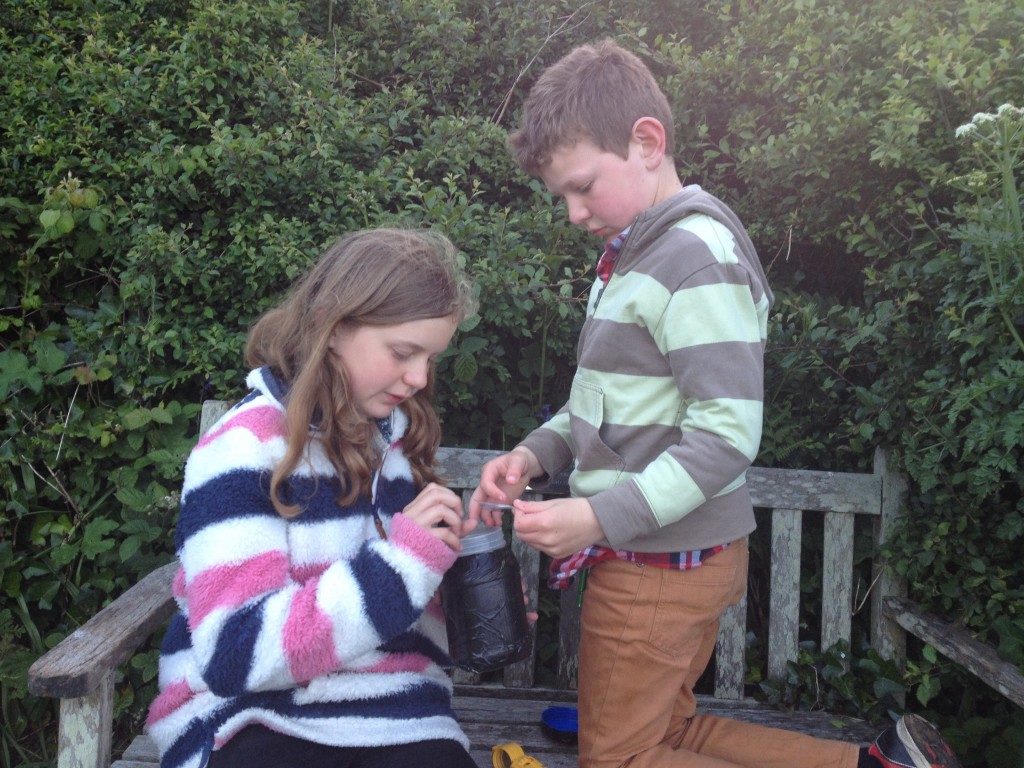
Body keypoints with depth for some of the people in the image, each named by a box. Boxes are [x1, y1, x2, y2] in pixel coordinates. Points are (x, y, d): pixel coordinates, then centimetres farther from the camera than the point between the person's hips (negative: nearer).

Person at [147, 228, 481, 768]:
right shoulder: (246, 448, -9)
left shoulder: (399, 437, 11)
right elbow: (235, 654, -17)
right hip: (259, 723, -4)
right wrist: (401, 559, -20)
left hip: (397, 716, 5)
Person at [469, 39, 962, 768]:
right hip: (667, 557, 9)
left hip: (662, 563, -9)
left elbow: (727, 434, -23)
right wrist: (535, 453, 0)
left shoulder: (698, 257, -19)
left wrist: (601, 517, -26)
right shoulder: (633, 253, 9)